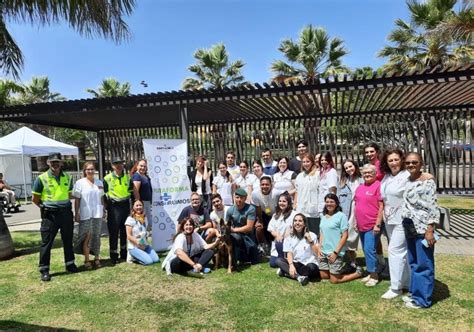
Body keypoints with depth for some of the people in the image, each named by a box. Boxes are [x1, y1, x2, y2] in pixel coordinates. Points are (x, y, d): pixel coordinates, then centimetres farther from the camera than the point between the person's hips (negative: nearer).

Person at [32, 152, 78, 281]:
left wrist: (63, 205, 8)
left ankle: (70, 264, 27)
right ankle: (44, 270, 14)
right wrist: (44, 207, 4)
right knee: (46, 242, 2)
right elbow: (35, 199, -1)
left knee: (68, 240, 14)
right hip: (50, 215, -4)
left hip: (66, 212, 4)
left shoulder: (67, 177, 5)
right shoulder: (42, 178, -7)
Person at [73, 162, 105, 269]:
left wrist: (103, 210, 12)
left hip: (97, 214, 3)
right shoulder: (80, 183, 0)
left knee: (97, 236, 9)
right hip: (85, 215, -3)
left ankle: (97, 258, 19)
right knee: (87, 237, 0)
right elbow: (77, 200, -2)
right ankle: (87, 260, 11)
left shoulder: (99, 182, 11)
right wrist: (76, 214, -6)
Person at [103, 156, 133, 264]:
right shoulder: (107, 178, -4)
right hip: (114, 206, -4)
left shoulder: (127, 177, 8)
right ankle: (114, 256, 11)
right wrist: (106, 207, -6)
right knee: (114, 232, 0)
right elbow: (104, 194, -2)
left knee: (125, 231, 12)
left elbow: (131, 190, 16)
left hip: (125, 205, 4)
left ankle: (124, 254, 25)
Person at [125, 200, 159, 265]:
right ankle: (133, 256, 4)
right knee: (149, 261, -20)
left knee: (156, 259, -10)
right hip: (134, 247, -6)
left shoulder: (144, 218, 9)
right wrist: (138, 243, -22)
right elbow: (129, 236, -11)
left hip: (145, 245, 6)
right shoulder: (130, 219, -8)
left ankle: (138, 256, 11)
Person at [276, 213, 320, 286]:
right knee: (278, 260, -19)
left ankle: (286, 272, -20)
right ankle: (299, 276, -32)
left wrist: (310, 241, -18)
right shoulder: (290, 237, 4)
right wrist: (291, 265, -20)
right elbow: (289, 253, -3)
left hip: (309, 264, -3)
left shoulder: (312, 235, -3)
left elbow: (317, 253, -7)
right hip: (296, 264, 3)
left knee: (311, 267, -36)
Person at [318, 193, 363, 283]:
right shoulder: (323, 216, 9)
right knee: (322, 276, 12)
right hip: (324, 252, 7)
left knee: (334, 280, 0)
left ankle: (358, 273, 18)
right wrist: (319, 248, 5)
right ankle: (340, 270, 33)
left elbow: (345, 235, -12)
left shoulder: (341, 216, -10)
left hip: (335, 253, -7)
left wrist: (336, 252, -14)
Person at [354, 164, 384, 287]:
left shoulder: (378, 186, -11)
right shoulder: (359, 188, 11)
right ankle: (371, 273, 26)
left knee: (369, 250, -6)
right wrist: (356, 222, 15)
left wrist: (378, 224, -16)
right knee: (366, 250, 14)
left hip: (372, 225, -7)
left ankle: (374, 275, 9)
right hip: (361, 225, 7)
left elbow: (381, 206, -14)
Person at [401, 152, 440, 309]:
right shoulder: (408, 180, 11)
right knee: (413, 263, 16)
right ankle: (415, 293, 29)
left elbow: (433, 206, -15)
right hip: (410, 228, 8)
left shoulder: (427, 180, -10)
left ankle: (423, 299, 12)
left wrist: (430, 230, -19)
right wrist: (406, 225, 13)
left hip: (423, 228, -8)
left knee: (423, 264, 1)